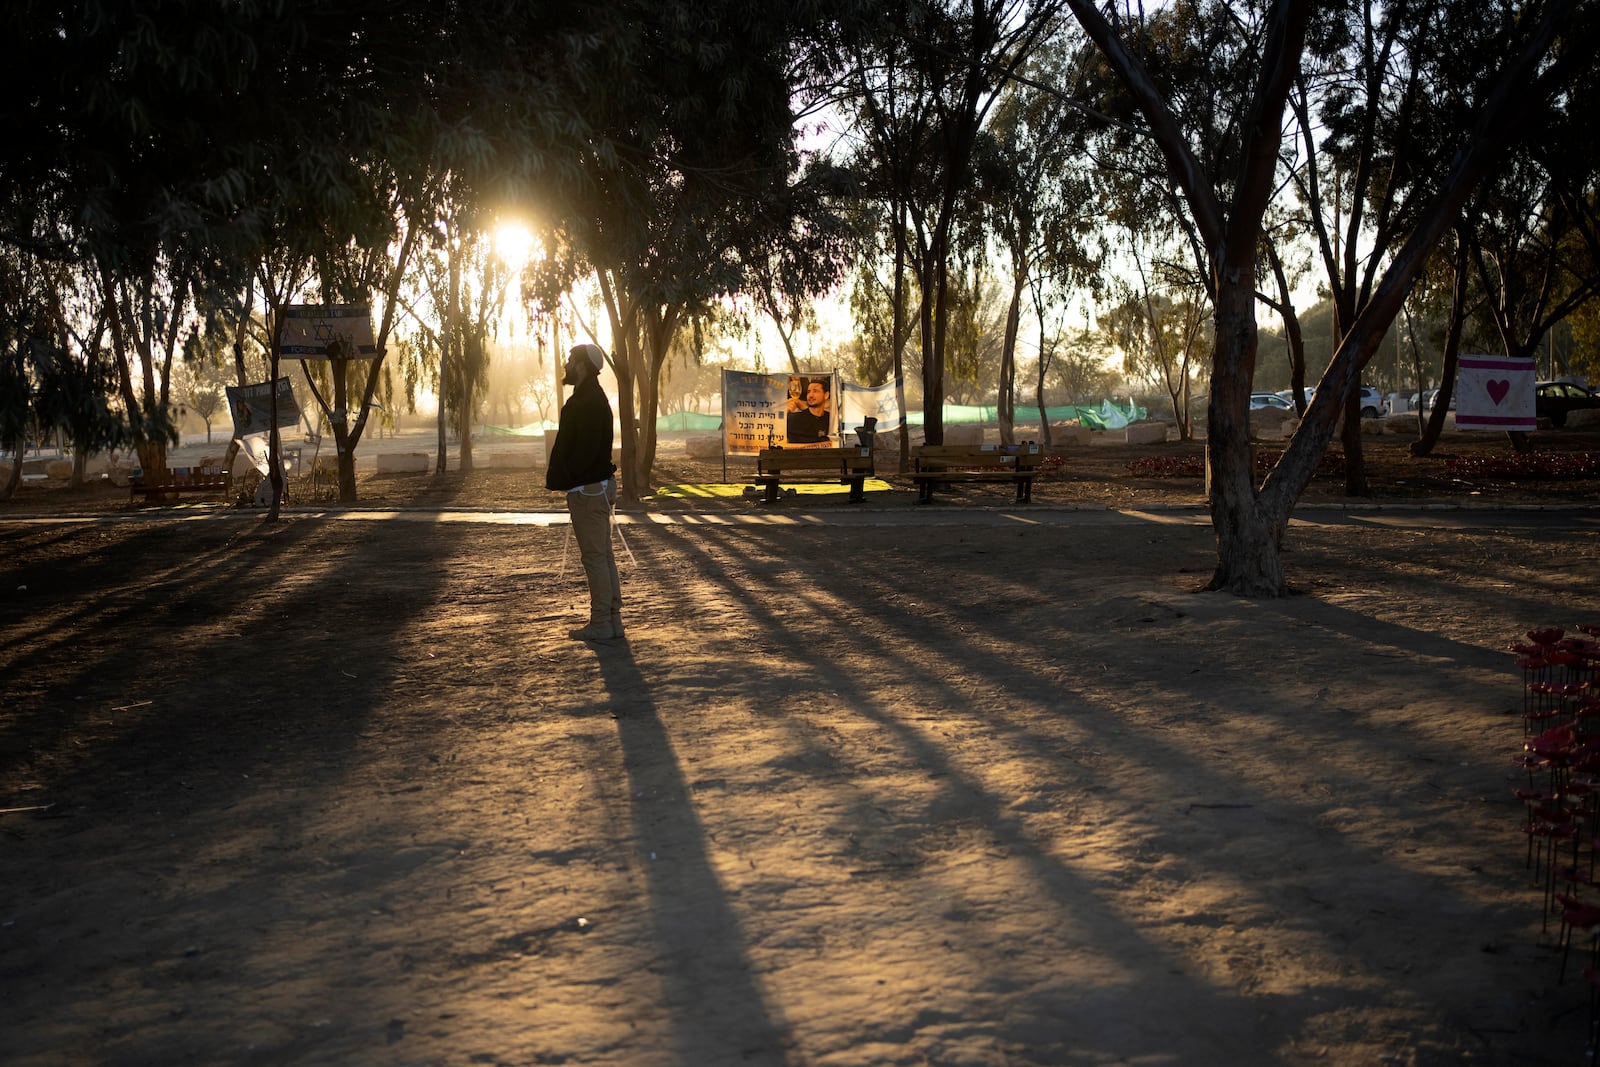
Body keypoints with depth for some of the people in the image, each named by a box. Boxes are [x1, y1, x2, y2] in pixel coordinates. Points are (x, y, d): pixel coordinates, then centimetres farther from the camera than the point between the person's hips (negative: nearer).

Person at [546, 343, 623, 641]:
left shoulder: (587, 402, -17)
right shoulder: (594, 398, 16)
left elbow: (584, 449, -23)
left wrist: (562, 479, -16)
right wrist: (560, 478, 14)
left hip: (586, 490, -11)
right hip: (599, 485, 11)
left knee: (594, 556, -6)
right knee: (604, 555, 13)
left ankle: (601, 624, -2)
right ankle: (612, 619, 19)